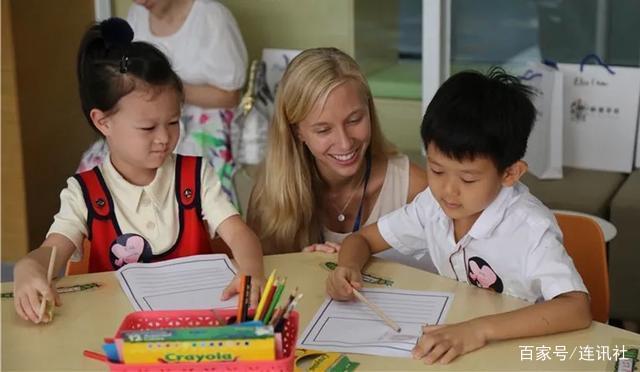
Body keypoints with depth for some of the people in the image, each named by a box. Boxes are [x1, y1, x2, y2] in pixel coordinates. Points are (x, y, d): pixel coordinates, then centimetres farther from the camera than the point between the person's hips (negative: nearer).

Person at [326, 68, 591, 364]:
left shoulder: (531, 228, -21)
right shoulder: (432, 205, -6)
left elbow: (578, 310, -31)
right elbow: (363, 239, 7)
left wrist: (481, 329, -40)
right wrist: (348, 269, -16)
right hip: (453, 345, 4)